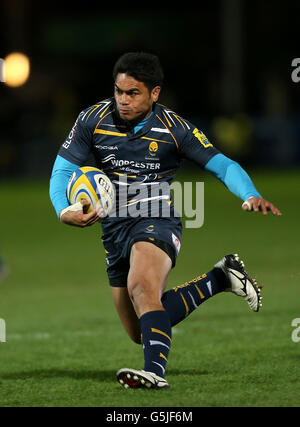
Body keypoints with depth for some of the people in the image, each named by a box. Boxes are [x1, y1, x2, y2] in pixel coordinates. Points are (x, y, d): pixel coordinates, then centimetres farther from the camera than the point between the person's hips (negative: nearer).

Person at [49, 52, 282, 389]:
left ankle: (156, 372, -48)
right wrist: (64, 212, -20)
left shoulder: (174, 128, -8)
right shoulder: (93, 120, -2)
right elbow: (62, 169, 1)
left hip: (157, 222, -5)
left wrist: (251, 196, -27)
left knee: (141, 288, -37)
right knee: (140, 333, 12)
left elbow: (222, 165, -7)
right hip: (114, 229, 5)